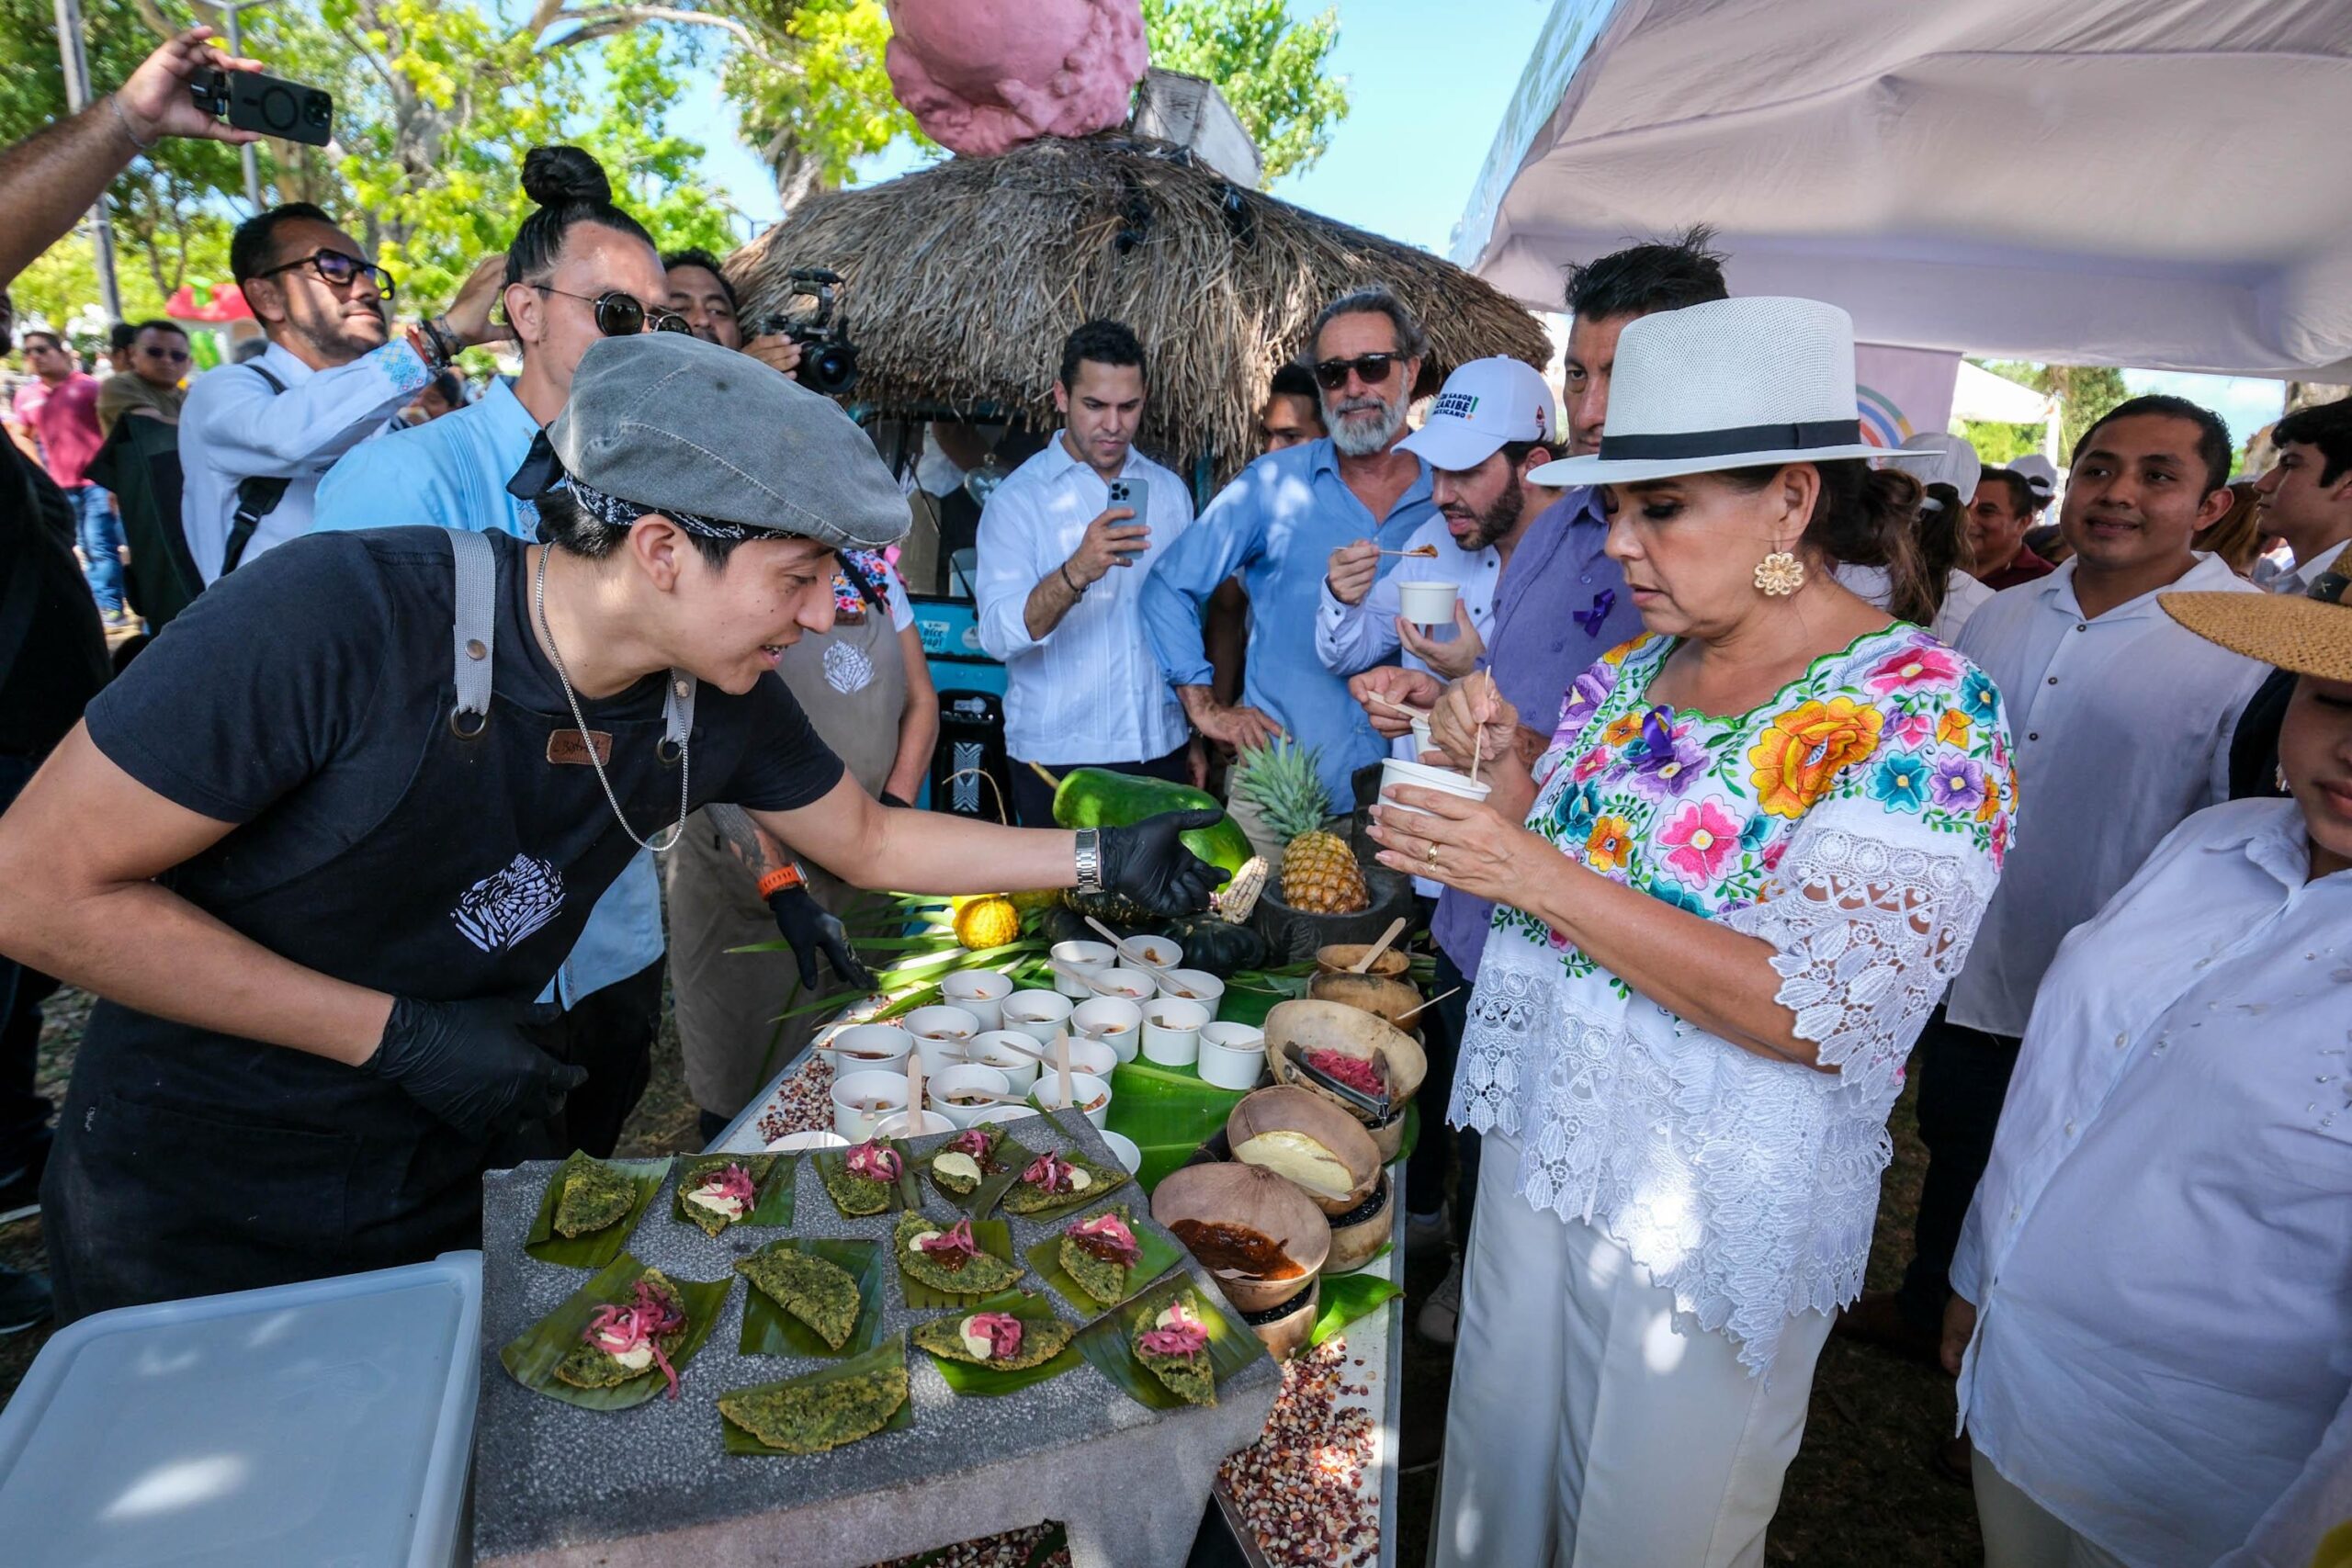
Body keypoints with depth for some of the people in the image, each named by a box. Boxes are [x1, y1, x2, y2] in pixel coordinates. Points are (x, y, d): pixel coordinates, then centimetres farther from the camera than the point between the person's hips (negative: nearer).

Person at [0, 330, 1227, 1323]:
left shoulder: (722, 703, -13)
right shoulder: (335, 616, -30)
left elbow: (870, 844, 2)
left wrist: (1103, 859, -2)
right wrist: (402, 1036, -24)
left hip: (470, 1156, 5)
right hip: (201, 1205, -4)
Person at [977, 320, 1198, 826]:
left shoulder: (1169, 491, 8)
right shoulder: (1018, 499, -6)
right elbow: (999, 635, -18)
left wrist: (1200, 733, 14)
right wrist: (1075, 573, -34)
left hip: (1164, 749, 4)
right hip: (1058, 760, -4)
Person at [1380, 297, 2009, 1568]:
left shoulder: (1922, 712, -20)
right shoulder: (1638, 664, 1)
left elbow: (1818, 1014, -26)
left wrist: (1540, 876, -30)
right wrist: (1501, 762, -8)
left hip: (1713, 1209, -6)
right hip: (1541, 1138, 6)